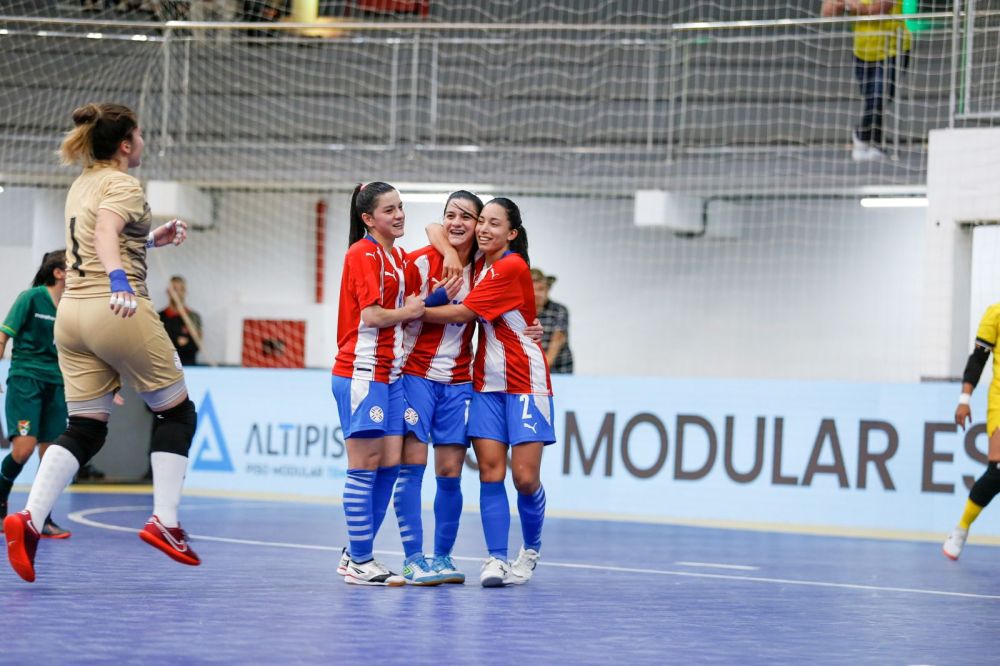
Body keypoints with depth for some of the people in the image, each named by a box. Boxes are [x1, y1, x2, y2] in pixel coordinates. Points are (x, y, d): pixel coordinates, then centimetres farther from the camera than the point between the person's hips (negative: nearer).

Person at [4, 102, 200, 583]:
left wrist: (151, 240, 34)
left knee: (84, 430, 7)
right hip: (118, 310, -8)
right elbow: (106, 231, -28)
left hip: (72, 311, 8)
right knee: (176, 411, 7)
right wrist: (119, 281, -42)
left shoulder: (82, 185, 18)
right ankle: (164, 521, -1)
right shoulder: (123, 185, -7)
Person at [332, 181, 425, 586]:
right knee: (365, 465, -5)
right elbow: (371, 315, -17)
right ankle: (360, 563, 0)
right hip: (362, 372, -8)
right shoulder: (363, 254, -10)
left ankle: (356, 553, 15)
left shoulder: (397, 257, 17)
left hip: (390, 373, 8)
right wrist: (409, 311, -2)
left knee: (390, 464, 6)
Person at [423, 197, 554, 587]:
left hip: (525, 383, -6)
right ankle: (496, 559, -7)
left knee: (525, 477, -8)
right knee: (490, 472, -7)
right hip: (487, 382, 6)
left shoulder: (511, 268, -15)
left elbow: (461, 313, -14)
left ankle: (531, 551, 15)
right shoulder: (479, 264, 8)